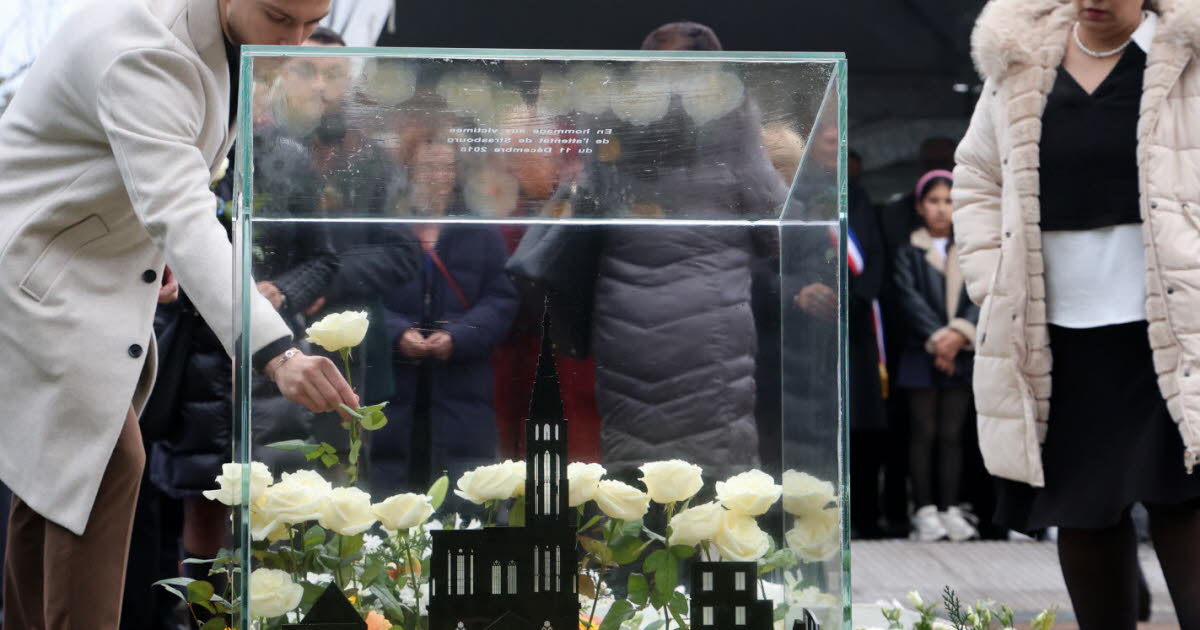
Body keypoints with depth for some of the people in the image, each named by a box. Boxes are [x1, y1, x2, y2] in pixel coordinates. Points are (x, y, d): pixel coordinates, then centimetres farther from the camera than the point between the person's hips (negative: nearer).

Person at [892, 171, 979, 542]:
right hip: (921, 353, -2)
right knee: (924, 432, 0)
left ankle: (950, 509, 7)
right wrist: (936, 337, -20)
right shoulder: (909, 254, 5)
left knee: (952, 434, 4)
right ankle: (925, 511, 2)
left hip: (961, 354, 2)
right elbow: (910, 299, -7)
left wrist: (960, 333, -18)